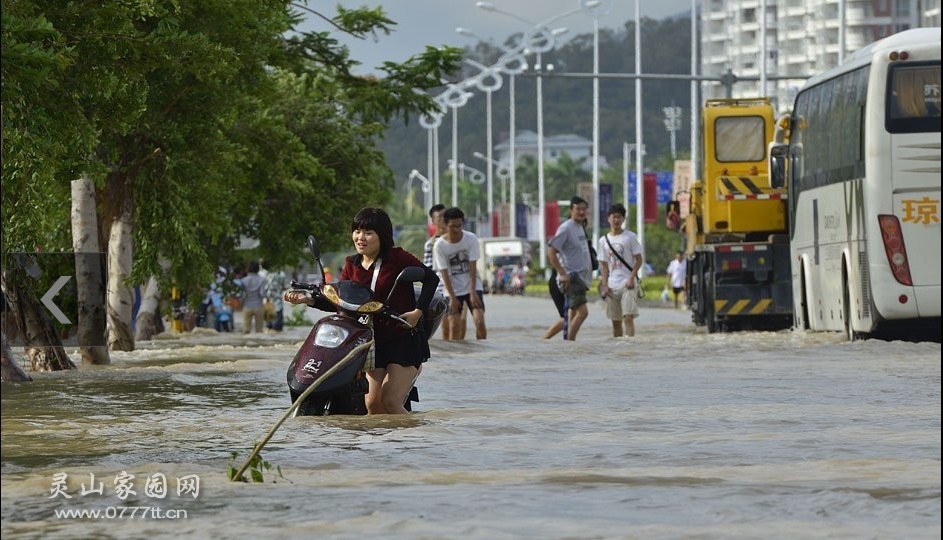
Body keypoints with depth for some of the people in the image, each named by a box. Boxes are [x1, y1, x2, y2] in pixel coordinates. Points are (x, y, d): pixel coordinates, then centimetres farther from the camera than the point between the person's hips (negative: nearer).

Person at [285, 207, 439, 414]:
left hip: (404, 340, -5)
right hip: (374, 342, 5)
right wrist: (307, 299, -15)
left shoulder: (397, 258, -7)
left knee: (390, 402, -16)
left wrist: (418, 312, -15)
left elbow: (431, 278, -7)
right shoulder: (352, 265, 8)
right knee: (372, 404, -3)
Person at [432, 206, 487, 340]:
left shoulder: (471, 239, -9)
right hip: (453, 290, 0)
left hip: (473, 287, 0)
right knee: (454, 324, -8)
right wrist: (452, 297, -15)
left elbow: (472, 266, -10)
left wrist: (472, 292, -16)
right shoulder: (439, 245, -11)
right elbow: (444, 273, -10)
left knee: (479, 320, -13)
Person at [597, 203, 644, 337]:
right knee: (616, 321, 8)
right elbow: (604, 264, 12)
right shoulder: (603, 241, 10)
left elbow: (638, 259, 0)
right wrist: (604, 284, 0)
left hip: (627, 284, -4)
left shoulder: (630, 237, 1)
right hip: (612, 286, 4)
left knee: (628, 317, -15)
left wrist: (632, 277, -13)